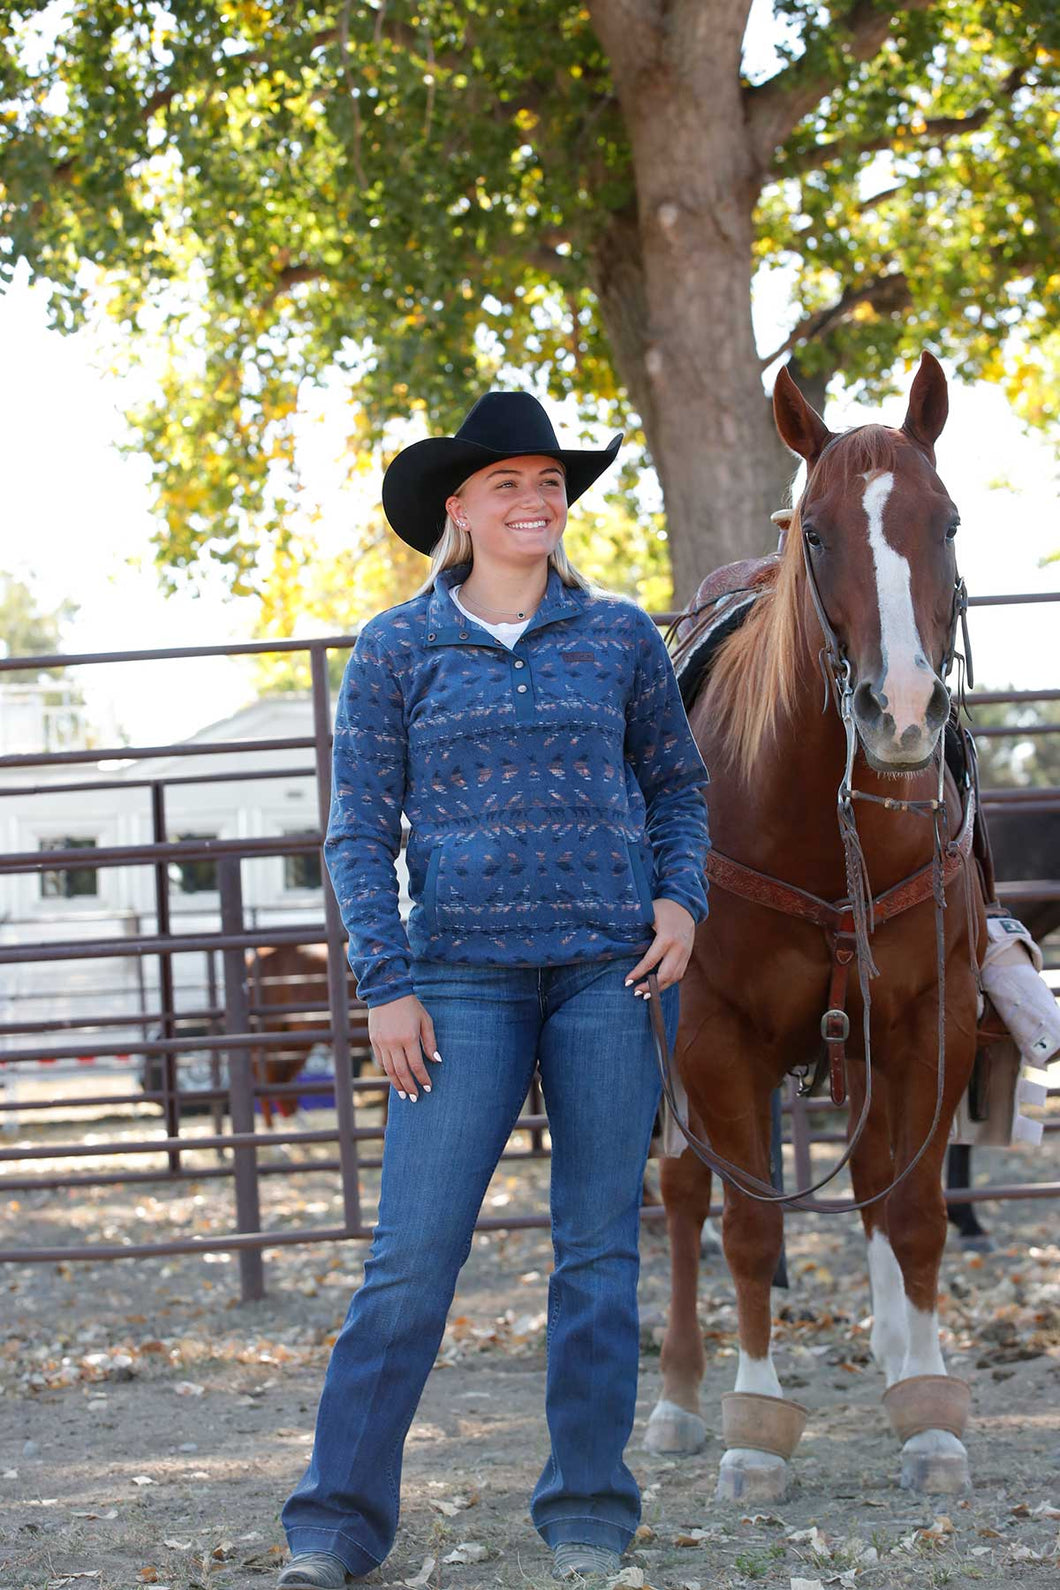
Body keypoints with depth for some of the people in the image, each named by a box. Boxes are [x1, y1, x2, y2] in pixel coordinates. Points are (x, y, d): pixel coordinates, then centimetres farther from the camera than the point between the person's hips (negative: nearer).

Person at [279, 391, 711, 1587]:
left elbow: (677, 786, 17)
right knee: (413, 1253, -6)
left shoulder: (621, 637, 7)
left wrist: (680, 896, -1)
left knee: (599, 1247, 5)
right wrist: (385, 985, -6)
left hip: (611, 966, 2)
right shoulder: (397, 650, 3)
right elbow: (358, 831, 2)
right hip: (463, 974, -1)